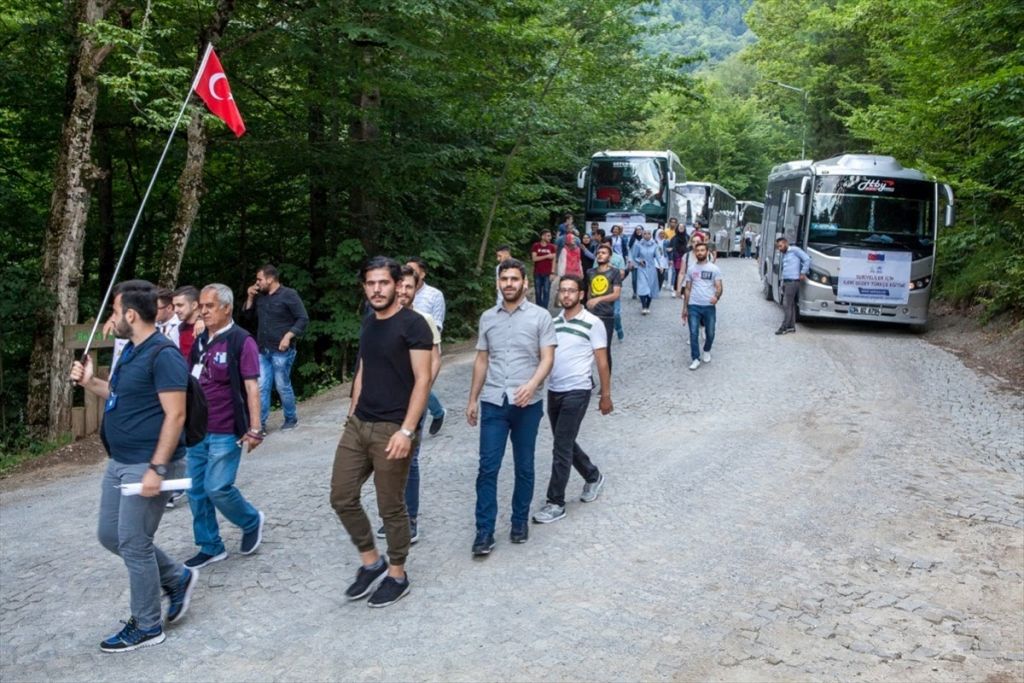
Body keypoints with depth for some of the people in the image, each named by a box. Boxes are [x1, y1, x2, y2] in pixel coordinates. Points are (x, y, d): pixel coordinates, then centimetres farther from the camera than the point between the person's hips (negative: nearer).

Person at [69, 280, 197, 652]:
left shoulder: (163, 354, -19)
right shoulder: (131, 350, 11)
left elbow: (175, 415, -23)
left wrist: (157, 468, -25)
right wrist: (90, 382, 9)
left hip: (147, 466, -10)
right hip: (119, 463, 10)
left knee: (133, 544, -2)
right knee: (110, 535, 16)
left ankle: (147, 627, 14)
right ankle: (178, 577, 30)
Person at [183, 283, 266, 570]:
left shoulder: (241, 341, -11)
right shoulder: (200, 340, 10)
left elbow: (251, 387, -15)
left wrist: (254, 429, -18)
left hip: (226, 432, -7)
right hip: (197, 429, 7)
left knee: (217, 487, -9)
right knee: (196, 489, 9)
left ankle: (252, 521, 18)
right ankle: (210, 547, 22)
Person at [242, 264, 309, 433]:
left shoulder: (288, 294, -7)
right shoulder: (260, 296, 12)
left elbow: (303, 319, -9)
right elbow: (247, 315, 18)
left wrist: (288, 336, -18)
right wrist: (250, 298, 4)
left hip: (281, 351, -6)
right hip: (263, 351, 6)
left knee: (282, 386, 1)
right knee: (261, 388, 2)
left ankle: (291, 419, 19)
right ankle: (260, 424, 4)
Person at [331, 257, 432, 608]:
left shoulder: (412, 324, -11)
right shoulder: (368, 323, 12)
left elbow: (422, 380, -15)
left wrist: (407, 430, -21)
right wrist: (351, 415, 16)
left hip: (392, 430, -7)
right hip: (357, 426, 7)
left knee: (391, 507, 3)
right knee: (342, 497, 7)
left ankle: (397, 575, 21)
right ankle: (371, 562, 25)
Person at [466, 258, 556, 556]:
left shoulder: (540, 316, -2)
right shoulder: (487, 317, 9)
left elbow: (547, 358, -7)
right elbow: (482, 360, 14)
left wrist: (532, 385, -25)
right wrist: (472, 399, 12)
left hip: (527, 404, -2)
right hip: (493, 403, 2)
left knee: (524, 467, 10)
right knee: (488, 468, -3)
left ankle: (520, 521, 26)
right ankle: (485, 532, 2)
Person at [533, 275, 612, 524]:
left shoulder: (593, 324, -7)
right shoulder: (553, 322, 9)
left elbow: (602, 363, -4)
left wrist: (605, 396, -3)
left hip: (576, 392, -6)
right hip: (553, 390, 6)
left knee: (561, 448, -6)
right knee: (565, 444, 17)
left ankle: (556, 503, 3)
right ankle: (593, 476, 40)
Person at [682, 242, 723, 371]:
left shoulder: (714, 269, 2)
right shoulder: (691, 269, 10)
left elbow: (719, 287, -3)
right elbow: (688, 289, 13)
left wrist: (717, 296, -27)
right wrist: (685, 308, 10)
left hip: (709, 306, -1)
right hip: (693, 306, 1)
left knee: (710, 333, 8)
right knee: (693, 333, -4)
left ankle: (707, 351, 36)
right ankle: (695, 359, 4)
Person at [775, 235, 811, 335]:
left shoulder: (795, 250, -5)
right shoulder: (784, 255, 19)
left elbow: (807, 259, -9)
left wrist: (803, 273, -7)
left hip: (793, 281, -8)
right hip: (786, 282, 8)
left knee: (787, 305, -9)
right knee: (791, 305, 10)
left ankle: (784, 327, -8)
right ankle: (791, 326, 14)